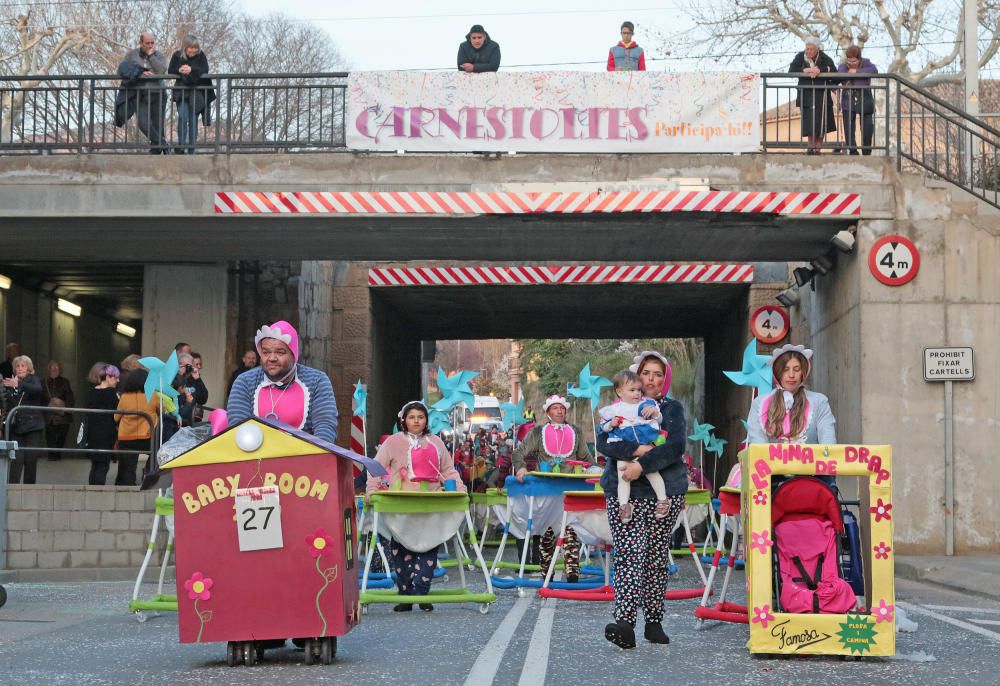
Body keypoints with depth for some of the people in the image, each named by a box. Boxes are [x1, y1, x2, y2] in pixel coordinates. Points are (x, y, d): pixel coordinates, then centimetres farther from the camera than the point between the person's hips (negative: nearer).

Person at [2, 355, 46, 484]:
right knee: (16, 459, -8)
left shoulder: (33, 380, 0)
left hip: (32, 426, -2)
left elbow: (38, 389, -24)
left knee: (31, 459, -1)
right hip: (16, 427, 2)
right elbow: (7, 406, 17)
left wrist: (19, 385, -37)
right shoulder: (10, 383, 11)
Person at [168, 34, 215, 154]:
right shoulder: (177, 56, 3)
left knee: (193, 120, 1)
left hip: (197, 92, 0)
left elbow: (205, 71, -15)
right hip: (181, 92, 0)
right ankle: (181, 145, -12)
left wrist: (191, 70, -32)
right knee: (182, 117, -16)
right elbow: (170, 71, -3)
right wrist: (179, 70, -25)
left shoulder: (201, 56, -1)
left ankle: (191, 148, 6)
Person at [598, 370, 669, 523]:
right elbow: (603, 426, 14)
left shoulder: (646, 404, 14)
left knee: (652, 471, -14)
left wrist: (654, 412, -6)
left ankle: (662, 499, -5)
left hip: (645, 446, 0)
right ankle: (623, 504, -5)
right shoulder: (613, 409, 12)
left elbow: (659, 420, 15)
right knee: (623, 475, -8)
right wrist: (611, 424, -8)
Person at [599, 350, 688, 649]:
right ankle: (625, 622, -21)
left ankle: (654, 622, 12)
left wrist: (643, 465, -18)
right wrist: (637, 450, -19)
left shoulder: (673, 408, 11)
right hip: (624, 492, -1)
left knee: (657, 556, 3)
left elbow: (677, 446, -6)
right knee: (628, 554, -12)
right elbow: (603, 442, -4)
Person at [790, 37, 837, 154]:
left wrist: (820, 70, -22)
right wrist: (804, 70, -17)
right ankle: (810, 145, 8)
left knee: (819, 121, -3)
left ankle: (817, 147, 3)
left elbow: (833, 70, -12)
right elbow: (791, 70, -4)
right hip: (805, 93, 2)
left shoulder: (824, 58, -2)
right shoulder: (800, 57, 3)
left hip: (820, 94, -2)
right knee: (808, 121, 1)